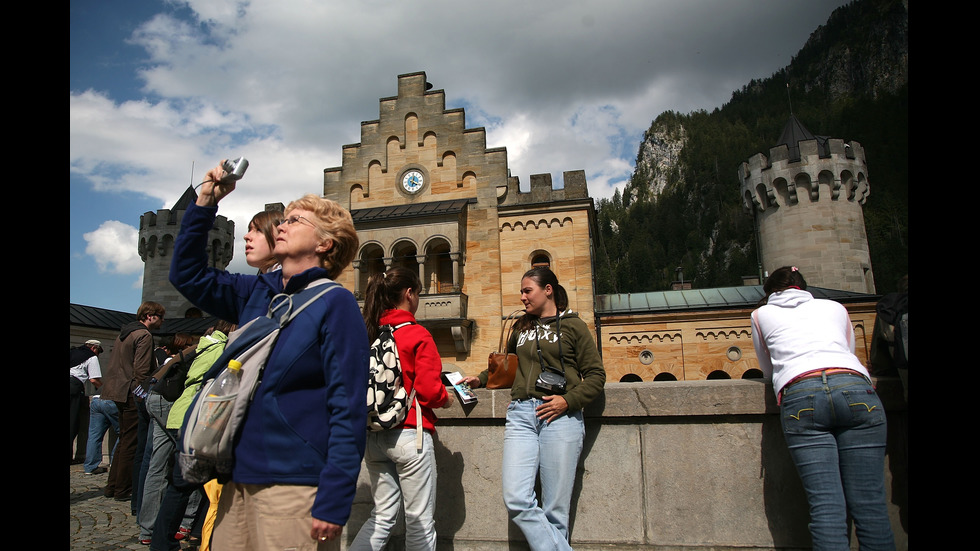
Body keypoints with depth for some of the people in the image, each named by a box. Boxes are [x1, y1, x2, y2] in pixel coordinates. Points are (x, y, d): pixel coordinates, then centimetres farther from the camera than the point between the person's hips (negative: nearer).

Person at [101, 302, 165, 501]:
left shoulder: (124, 333, 17)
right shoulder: (144, 335, -13)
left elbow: (116, 366, 21)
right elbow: (141, 370, -20)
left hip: (119, 393, 10)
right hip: (132, 395, -10)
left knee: (124, 440, 17)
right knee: (131, 443, -2)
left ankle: (113, 486, 23)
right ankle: (123, 490, 5)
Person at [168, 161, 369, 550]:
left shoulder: (335, 304, -12)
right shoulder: (258, 293, 9)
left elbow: (348, 410, -16)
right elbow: (187, 275, 18)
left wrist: (333, 503, -19)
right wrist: (205, 202, 7)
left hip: (294, 485, -7)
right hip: (240, 479, 7)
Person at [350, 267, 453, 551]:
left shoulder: (367, 333, 4)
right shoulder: (418, 335, -11)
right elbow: (428, 390, -16)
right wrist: (446, 398, 5)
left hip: (373, 436, 6)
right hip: (409, 433, -6)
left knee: (383, 515, 18)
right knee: (420, 521, 7)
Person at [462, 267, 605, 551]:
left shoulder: (573, 325, 6)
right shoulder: (521, 327, 20)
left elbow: (596, 374, 2)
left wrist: (568, 400, -11)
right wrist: (481, 379, 26)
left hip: (559, 417, -4)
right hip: (521, 414, 4)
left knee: (555, 509, 0)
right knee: (516, 500, -11)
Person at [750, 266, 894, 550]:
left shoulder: (762, 314, 25)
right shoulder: (835, 307, 29)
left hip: (800, 396, -2)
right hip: (856, 390, 2)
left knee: (826, 505, -6)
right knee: (870, 503, 0)